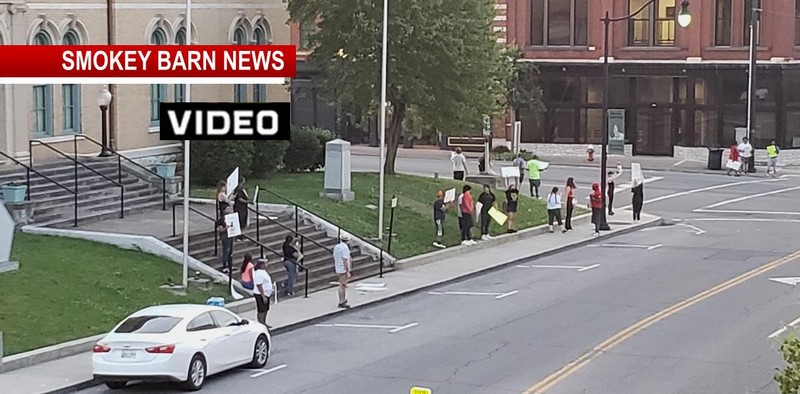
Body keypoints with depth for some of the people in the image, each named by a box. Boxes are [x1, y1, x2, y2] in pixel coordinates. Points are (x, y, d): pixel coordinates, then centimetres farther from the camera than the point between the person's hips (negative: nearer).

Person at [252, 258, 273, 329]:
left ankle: (264, 324, 30)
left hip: (266, 294, 11)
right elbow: (259, 286, -27)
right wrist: (263, 296, -26)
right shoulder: (259, 273, -25)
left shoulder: (263, 271, 8)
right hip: (260, 294, -11)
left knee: (265, 310, 18)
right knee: (261, 311, -2)